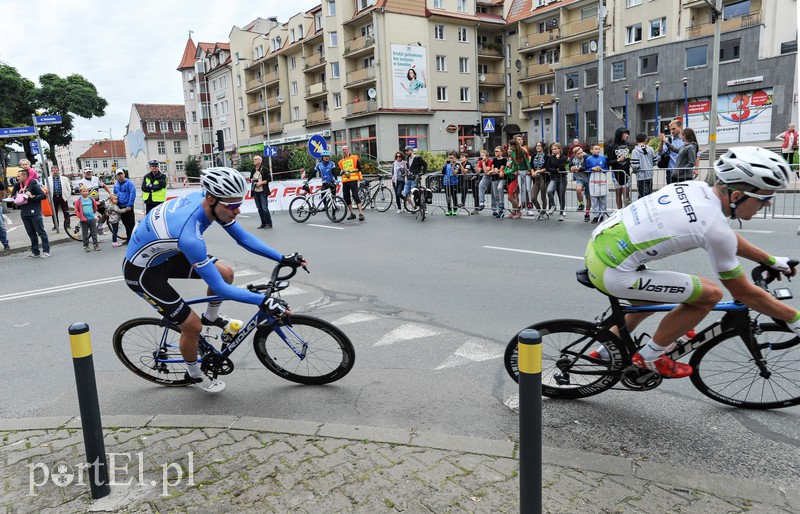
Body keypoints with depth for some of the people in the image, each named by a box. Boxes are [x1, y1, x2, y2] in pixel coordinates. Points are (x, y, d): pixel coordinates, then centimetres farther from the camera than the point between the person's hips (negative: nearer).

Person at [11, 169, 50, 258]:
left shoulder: (33, 185, -7)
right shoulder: (19, 186, 12)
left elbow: (44, 195, -12)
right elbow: (14, 195, 24)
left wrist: (32, 197, -21)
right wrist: (16, 198, 3)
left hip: (35, 212, -7)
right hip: (24, 213, 7)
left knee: (41, 232, -4)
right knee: (31, 233, 11)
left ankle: (46, 251, -1)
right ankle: (35, 252, 17)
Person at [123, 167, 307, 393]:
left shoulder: (203, 198, -18)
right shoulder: (189, 235, -41)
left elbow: (243, 237, -8)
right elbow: (218, 287, -35)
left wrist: (283, 258, -13)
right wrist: (264, 301, -37)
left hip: (164, 255, 8)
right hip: (142, 272, -7)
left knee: (226, 273, 1)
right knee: (193, 326, -4)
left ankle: (211, 317, 28)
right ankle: (194, 374, 24)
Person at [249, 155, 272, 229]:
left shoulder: (264, 170, -5)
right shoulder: (253, 170, 14)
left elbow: (268, 179, -8)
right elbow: (251, 178, 25)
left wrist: (260, 183, -16)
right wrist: (251, 180, 3)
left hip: (263, 192, -6)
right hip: (255, 192, 7)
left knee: (265, 208, -10)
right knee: (259, 209, 8)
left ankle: (269, 223, -2)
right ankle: (263, 223, 15)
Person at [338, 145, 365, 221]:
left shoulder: (354, 158, 4)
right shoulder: (341, 161, 18)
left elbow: (359, 168, -2)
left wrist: (351, 171, -13)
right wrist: (343, 172, 0)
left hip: (353, 180, -6)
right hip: (345, 181, 6)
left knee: (355, 196, -16)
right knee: (346, 197, 5)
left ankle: (361, 213, -18)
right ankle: (352, 214, 16)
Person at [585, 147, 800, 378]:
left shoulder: (696, 187, 6)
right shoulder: (715, 227, -17)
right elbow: (743, 292, -4)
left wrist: (772, 260, 34)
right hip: (611, 272, -9)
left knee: (655, 300, 31)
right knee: (710, 294, -3)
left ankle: (605, 351, 41)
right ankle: (650, 357, 12)